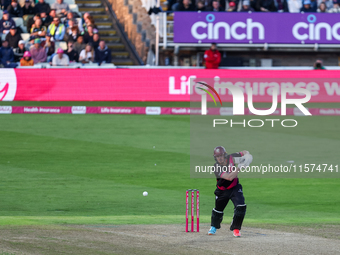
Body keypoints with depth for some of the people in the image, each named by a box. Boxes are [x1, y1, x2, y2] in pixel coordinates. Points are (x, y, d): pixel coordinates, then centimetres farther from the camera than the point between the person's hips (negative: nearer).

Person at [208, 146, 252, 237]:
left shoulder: (230, 158, -17)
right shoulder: (217, 167, -27)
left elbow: (244, 152, -1)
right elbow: (229, 177, -39)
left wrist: (247, 155, -26)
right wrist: (240, 166, -44)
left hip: (235, 188, 1)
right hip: (222, 190, -1)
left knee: (241, 207, -18)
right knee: (218, 209, 14)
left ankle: (236, 229, -2)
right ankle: (213, 227, 43)